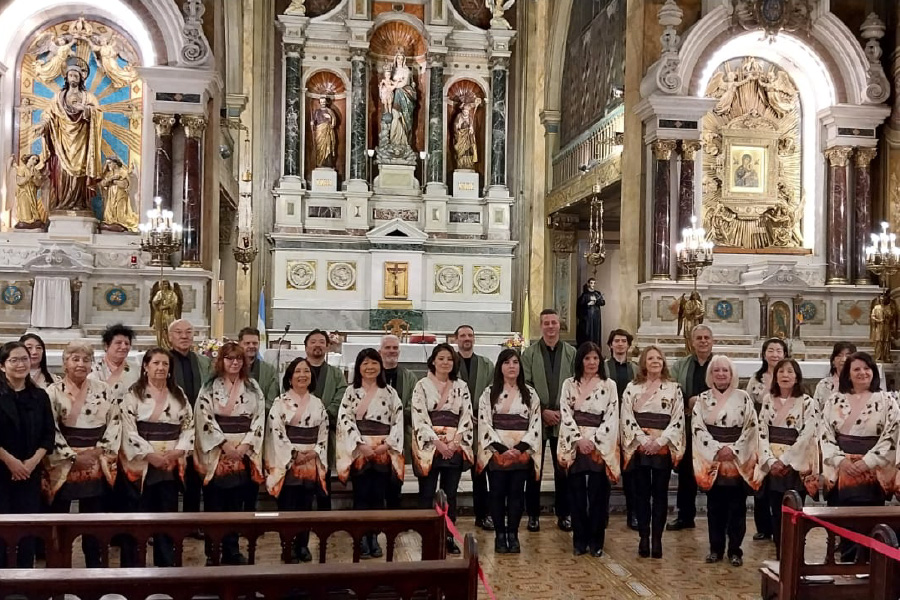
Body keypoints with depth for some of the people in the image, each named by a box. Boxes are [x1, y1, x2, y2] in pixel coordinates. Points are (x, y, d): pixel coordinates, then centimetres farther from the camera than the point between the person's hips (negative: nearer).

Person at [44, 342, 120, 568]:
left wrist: (99, 450, -7)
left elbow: (115, 422, 4)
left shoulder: (103, 390, 6)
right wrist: (73, 456, -13)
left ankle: (95, 565, 20)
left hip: (97, 466, 2)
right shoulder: (53, 392, -2)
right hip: (63, 465, -2)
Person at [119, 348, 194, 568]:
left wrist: (179, 451, -6)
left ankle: (167, 563, 18)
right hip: (141, 464, -3)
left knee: (168, 513, 8)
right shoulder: (133, 394, -3)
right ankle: (132, 564, 11)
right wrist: (150, 454, -16)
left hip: (172, 465, 4)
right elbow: (128, 429, -10)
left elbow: (189, 425, 9)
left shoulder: (179, 394, 10)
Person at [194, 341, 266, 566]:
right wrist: (225, 445, -13)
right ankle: (213, 550, 9)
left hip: (244, 453, 2)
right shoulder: (209, 387, 1)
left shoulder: (253, 387, 9)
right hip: (216, 452, -2)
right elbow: (205, 419, -6)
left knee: (236, 502, 4)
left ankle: (232, 549, 12)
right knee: (215, 503, 0)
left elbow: (259, 418, 4)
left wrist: (245, 445, -8)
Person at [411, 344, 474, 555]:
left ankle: (449, 537, 13)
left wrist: (455, 442, -8)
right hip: (429, 446, -2)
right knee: (427, 494, -1)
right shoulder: (422, 385, 1)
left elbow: (467, 417, 6)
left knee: (450, 494, 6)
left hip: (455, 447, 3)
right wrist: (437, 442, -14)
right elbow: (419, 418, -6)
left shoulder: (461, 386, 10)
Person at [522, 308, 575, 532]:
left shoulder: (571, 353, 5)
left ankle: (563, 514, 17)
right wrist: (543, 411, -10)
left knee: (563, 470, 7)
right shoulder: (529, 353, 2)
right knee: (533, 469, 5)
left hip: (564, 420, 1)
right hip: (536, 419, -1)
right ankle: (533, 515, 15)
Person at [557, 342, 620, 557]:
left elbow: (611, 417, -2)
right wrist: (579, 439, -12)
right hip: (575, 446, 1)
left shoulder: (609, 385, 5)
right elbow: (565, 414, 0)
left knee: (598, 494, 0)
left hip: (600, 446, -1)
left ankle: (596, 541, 10)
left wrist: (593, 440, -11)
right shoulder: (569, 384, 7)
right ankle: (579, 541, 11)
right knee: (576, 493, 3)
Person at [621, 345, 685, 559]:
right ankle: (644, 537, 10)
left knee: (660, 493, 3)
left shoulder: (673, 388, 5)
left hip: (664, 448, 0)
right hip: (639, 447, 1)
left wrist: (660, 441, -12)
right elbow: (627, 417, -1)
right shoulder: (632, 387, 6)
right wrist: (644, 440, -12)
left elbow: (678, 419, -1)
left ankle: (657, 538, 8)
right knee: (641, 493, 3)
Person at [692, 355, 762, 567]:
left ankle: (735, 550, 10)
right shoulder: (703, 399, 5)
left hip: (738, 460, -1)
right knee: (714, 506, 7)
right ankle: (715, 548, 16)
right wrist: (717, 449, -12)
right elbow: (698, 428, -1)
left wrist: (733, 449, -12)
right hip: (711, 460, 1)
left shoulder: (743, 398, 1)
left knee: (736, 506, 2)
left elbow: (751, 427, -2)